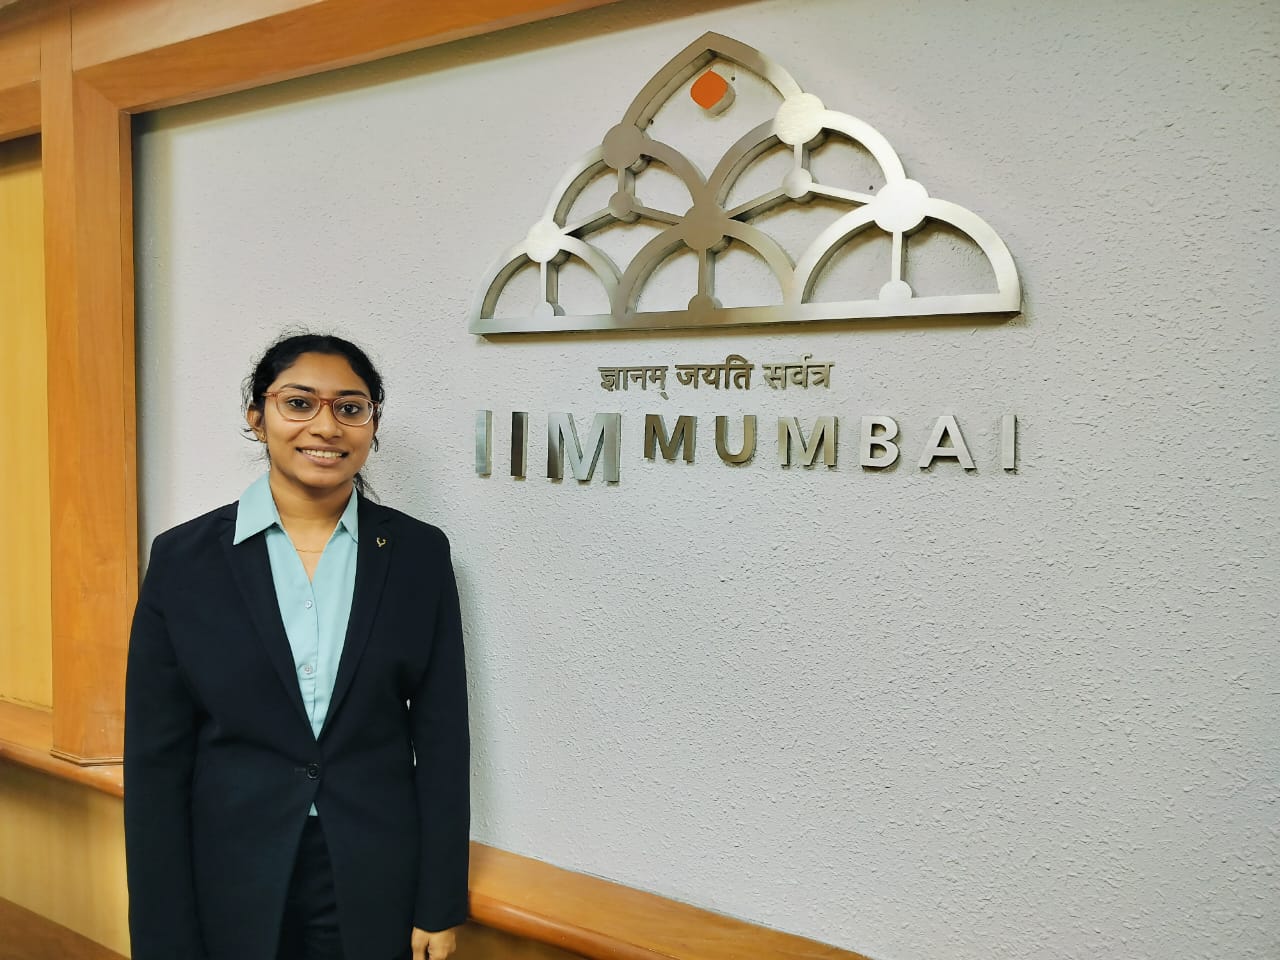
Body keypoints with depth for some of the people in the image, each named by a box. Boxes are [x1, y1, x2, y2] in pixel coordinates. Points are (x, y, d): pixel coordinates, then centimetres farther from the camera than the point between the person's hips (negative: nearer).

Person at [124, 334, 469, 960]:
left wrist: (441, 909, -2)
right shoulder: (183, 557, -6)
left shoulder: (419, 554, -4)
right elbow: (156, 759, -4)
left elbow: (441, 739, -2)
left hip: (378, 892, 1)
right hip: (231, 891, 0)